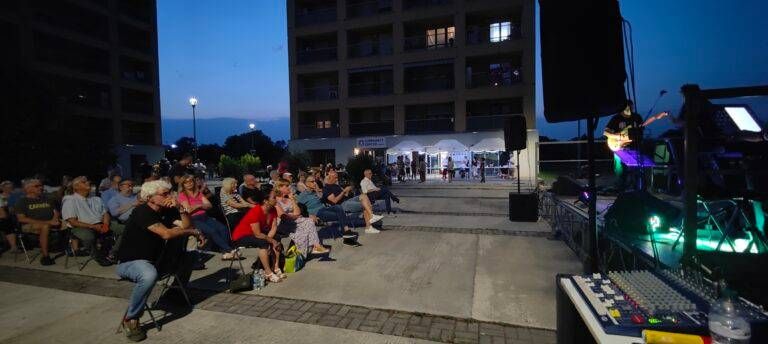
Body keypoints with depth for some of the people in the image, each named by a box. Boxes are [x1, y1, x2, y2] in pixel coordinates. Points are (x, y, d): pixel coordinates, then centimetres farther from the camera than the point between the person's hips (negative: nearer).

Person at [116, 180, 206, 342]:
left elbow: (187, 226, -2)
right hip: (130, 262, -8)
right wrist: (194, 232, -22)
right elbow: (166, 233, -33)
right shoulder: (142, 212, -22)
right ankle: (130, 319, -15)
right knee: (150, 275, -37)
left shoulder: (166, 210, 2)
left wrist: (179, 208, -16)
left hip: (154, 259, 8)